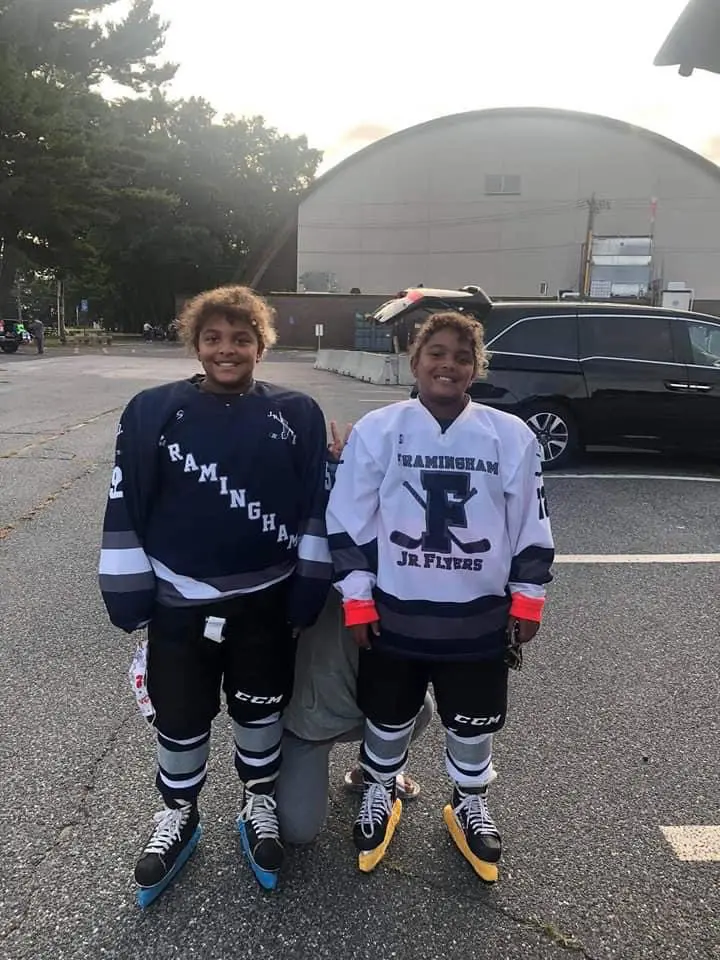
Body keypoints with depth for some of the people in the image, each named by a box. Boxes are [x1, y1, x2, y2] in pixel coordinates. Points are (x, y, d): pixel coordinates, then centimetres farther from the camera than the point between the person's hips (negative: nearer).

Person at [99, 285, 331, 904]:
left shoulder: (297, 415, -5)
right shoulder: (153, 411, -7)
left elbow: (316, 509, -3)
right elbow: (126, 509, -4)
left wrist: (307, 596, -4)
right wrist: (130, 597, -4)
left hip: (266, 601, 1)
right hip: (178, 603, 0)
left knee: (260, 709, 17)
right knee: (179, 717, 14)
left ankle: (260, 806, 42)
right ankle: (179, 815, 41)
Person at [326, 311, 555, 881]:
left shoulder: (512, 437, -6)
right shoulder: (377, 431, -8)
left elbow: (532, 529, 1)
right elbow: (349, 523, -4)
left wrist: (526, 603, 3)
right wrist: (358, 602, -4)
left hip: (480, 619, 1)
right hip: (395, 615, 0)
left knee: (474, 723, 18)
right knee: (387, 717, 19)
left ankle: (470, 806, 46)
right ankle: (380, 795, 48)